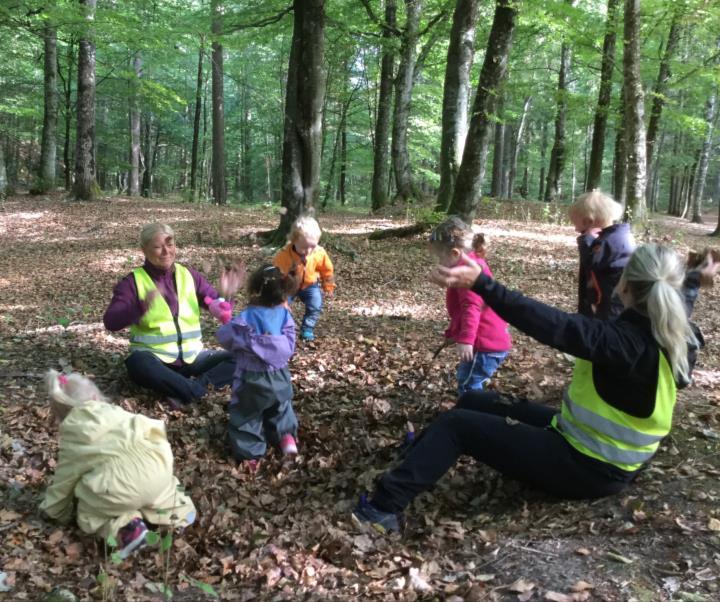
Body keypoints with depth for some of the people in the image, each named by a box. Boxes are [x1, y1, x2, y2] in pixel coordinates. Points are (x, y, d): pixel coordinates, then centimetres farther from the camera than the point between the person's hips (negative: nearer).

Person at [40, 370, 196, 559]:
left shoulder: (72, 439, 21)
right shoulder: (114, 412, 30)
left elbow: (64, 479, 29)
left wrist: (55, 510, 48)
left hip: (122, 485, -5)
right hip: (158, 463, 5)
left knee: (88, 513, 20)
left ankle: (124, 528, -3)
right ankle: (179, 508, 19)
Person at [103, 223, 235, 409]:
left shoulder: (189, 275, 9)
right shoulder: (133, 282, -1)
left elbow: (218, 303, 5)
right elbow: (111, 322, -13)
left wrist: (220, 306, -20)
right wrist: (142, 306, -31)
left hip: (192, 357, 3)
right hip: (154, 358, -3)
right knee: (137, 363, -38)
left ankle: (184, 391, -28)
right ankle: (198, 390, -31)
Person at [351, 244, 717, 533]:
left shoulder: (627, 341, -30)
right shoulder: (676, 339, -4)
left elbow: (555, 327, -44)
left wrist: (481, 283, -51)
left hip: (585, 468, -9)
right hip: (608, 460, 9)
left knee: (457, 424, -8)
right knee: (475, 402, 15)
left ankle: (386, 507, -5)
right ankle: (419, 453, 35)